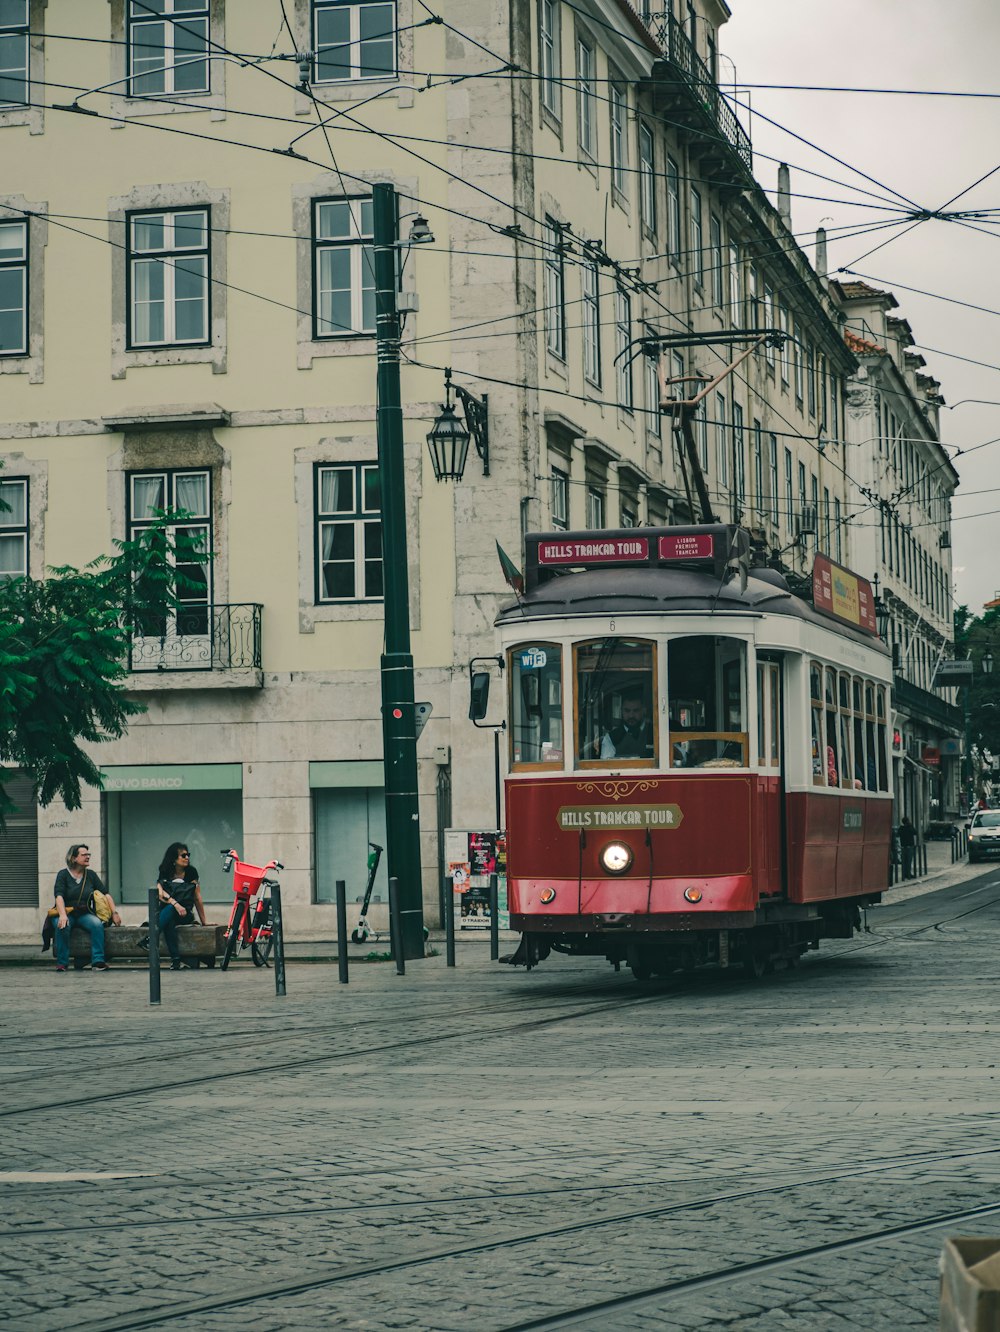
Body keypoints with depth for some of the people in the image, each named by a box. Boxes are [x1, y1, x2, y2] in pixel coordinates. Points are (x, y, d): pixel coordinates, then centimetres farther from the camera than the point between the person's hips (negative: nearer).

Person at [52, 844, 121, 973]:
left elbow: (105, 893, 9)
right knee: (62, 926, -35)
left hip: (85, 914, 3)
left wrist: (114, 913, -3)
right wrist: (63, 915, -30)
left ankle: (98, 961, -31)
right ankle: (62, 962, -24)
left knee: (97, 924, -29)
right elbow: (59, 896, -14)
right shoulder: (63, 874, 0)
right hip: (67, 913, -2)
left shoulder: (90, 874, 12)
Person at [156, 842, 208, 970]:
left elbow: (197, 898, 8)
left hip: (185, 914, -1)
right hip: (165, 912, 1)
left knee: (169, 910, -35)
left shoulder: (191, 872, 7)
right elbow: (160, 893, -12)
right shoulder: (164, 873, 6)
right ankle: (175, 959, -45)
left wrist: (204, 921, 7)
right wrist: (175, 904, -29)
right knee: (168, 921, -36)